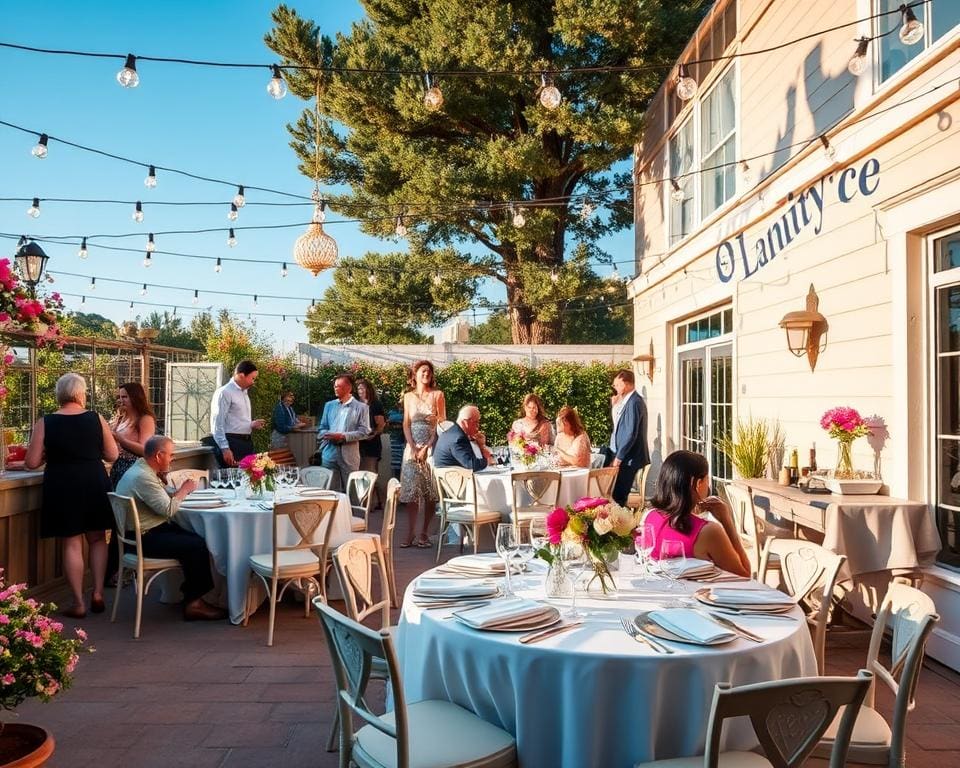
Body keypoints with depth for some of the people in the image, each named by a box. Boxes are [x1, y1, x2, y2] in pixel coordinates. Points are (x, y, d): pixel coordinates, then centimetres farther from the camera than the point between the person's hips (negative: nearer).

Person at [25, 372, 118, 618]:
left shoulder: (45, 423, -5)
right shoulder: (96, 419, -3)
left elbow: (32, 462, -4)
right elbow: (112, 455, 1)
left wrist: (52, 454, 15)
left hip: (62, 486, -1)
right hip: (94, 483, 1)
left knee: (71, 544, 6)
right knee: (97, 539, 17)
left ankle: (78, 603, 11)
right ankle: (98, 594, 12)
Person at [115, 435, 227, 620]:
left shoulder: (142, 469, 12)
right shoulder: (143, 477, -22)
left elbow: (163, 499, 16)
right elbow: (168, 509, -21)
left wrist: (180, 491, 2)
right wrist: (184, 491, -7)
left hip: (150, 530, 11)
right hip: (144, 538, -11)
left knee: (196, 540, 1)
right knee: (198, 546, -17)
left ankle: (191, 594, 6)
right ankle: (193, 603, -4)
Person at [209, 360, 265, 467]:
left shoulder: (245, 393, 17)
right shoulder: (224, 393, -11)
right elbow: (217, 424, -16)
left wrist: (252, 425, 8)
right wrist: (225, 449, -21)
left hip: (246, 442, 9)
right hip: (231, 442, -9)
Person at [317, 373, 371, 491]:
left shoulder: (361, 407, 1)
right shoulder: (329, 405, 14)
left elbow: (364, 431, -6)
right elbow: (321, 429, 14)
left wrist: (343, 436, -17)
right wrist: (328, 435, -9)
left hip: (349, 456, -3)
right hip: (329, 454, 3)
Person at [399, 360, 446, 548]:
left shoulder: (437, 394, 2)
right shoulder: (408, 396, 9)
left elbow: (441, 423, -2)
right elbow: (406, 424, 7)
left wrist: (427, 448, -9)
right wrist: (413, 447, -7)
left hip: (432, 446, -2)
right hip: (412, 447, 2)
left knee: (430, 492, -1)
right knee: (411, 490, -3)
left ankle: (424, 533, 6)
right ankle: (410, 534, -1)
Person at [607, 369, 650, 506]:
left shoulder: (634, 402, -17)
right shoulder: (629, 400, 13)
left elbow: (631, 434, -20)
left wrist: (618, 457, -16)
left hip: (629, 459, -9)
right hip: (625, 457, 9)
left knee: (618, 496, -6)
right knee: (618, 495, 10)